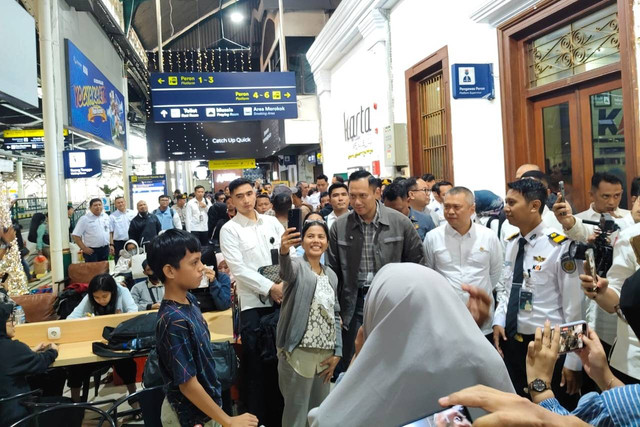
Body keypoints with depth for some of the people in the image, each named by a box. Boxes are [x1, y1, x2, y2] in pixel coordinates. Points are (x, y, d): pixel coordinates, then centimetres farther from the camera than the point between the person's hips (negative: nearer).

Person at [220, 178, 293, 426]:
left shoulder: (272, 222, 8)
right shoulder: (229, 230, -3)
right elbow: (238, 269, -11)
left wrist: (285, 285, -11)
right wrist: (270, 287, -16)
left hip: (282, 300, 4)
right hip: (253, 304, -3)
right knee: (256, 366, 4)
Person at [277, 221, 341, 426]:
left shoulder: (331, 275, 12)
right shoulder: (297, 266, -6)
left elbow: (335, 315, 15)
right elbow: (286, 270, -31)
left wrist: (337, 352, 6)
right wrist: (284, 251, -54)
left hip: (325, 353, 6)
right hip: (298, 353, -6)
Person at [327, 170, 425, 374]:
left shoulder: (400, 222, -5)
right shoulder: (339, 226, -2)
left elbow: (417, 262, 3)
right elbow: (332, 271, 4)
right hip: (354, 302, 1)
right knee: (349, 367, 9)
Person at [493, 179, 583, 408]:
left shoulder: (560, 246, -17)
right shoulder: (511, 243, 4)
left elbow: (574, 305, -15)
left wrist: (573, 360, -12)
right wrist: (498, 322, 0)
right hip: (511, 343, 6)